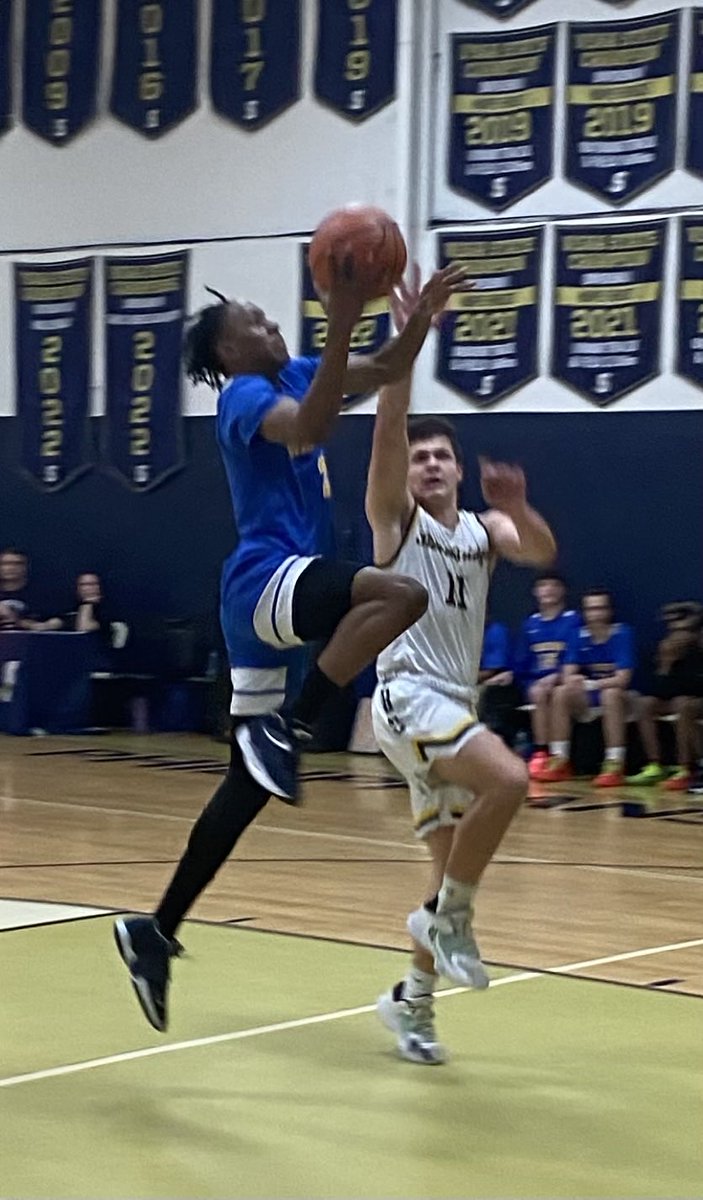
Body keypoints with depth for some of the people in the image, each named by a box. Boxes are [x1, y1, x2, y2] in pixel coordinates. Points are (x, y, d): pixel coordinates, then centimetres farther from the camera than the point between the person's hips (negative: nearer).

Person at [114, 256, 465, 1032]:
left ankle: (155, 932, 14)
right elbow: (307, 430, -29)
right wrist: (341, 325, -33)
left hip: (278, 590, 9)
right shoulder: (244, 394, -8)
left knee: (248, 785, 10)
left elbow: (387, 370, 21)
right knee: (401, 595, -34)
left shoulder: (294, 376, 18)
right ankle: (284, 729, -24)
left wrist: (424, 311, 3)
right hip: (267, 578, -9)